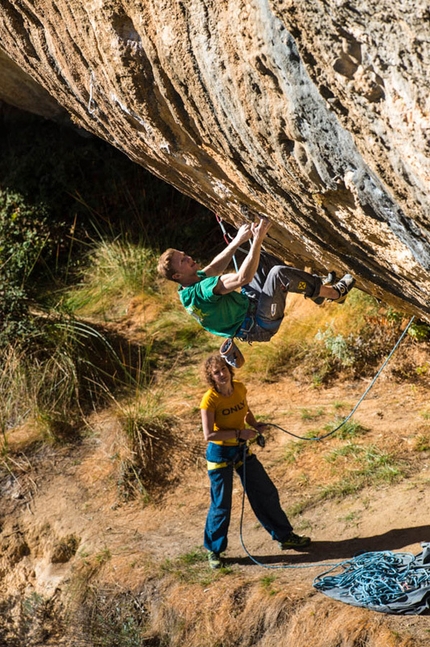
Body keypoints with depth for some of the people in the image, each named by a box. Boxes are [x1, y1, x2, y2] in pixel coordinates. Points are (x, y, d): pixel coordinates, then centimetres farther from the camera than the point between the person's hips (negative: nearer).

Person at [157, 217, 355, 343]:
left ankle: (312, 287, 12)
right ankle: (334, 293, -7)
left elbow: (213, 268, 15)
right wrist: (257, 240, -33)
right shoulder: (199, 292, -29)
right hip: (258, 326, -10)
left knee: (259, 258, 12)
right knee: (278, 273, -28)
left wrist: (238, 240, 5)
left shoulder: (193, 281, 0)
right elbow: (242, 278, -34)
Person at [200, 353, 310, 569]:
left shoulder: (240, 388, -4)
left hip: (241, 449, 6)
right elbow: (209, 435, -26)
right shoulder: (210, 399, -22)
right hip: (220, 453, -6)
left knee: (266, 493, 12)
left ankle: (284, 536, 27)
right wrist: (239, 433, -25)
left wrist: (254, 424, -3)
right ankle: (213, 550, 20)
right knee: (221, 504, 2)